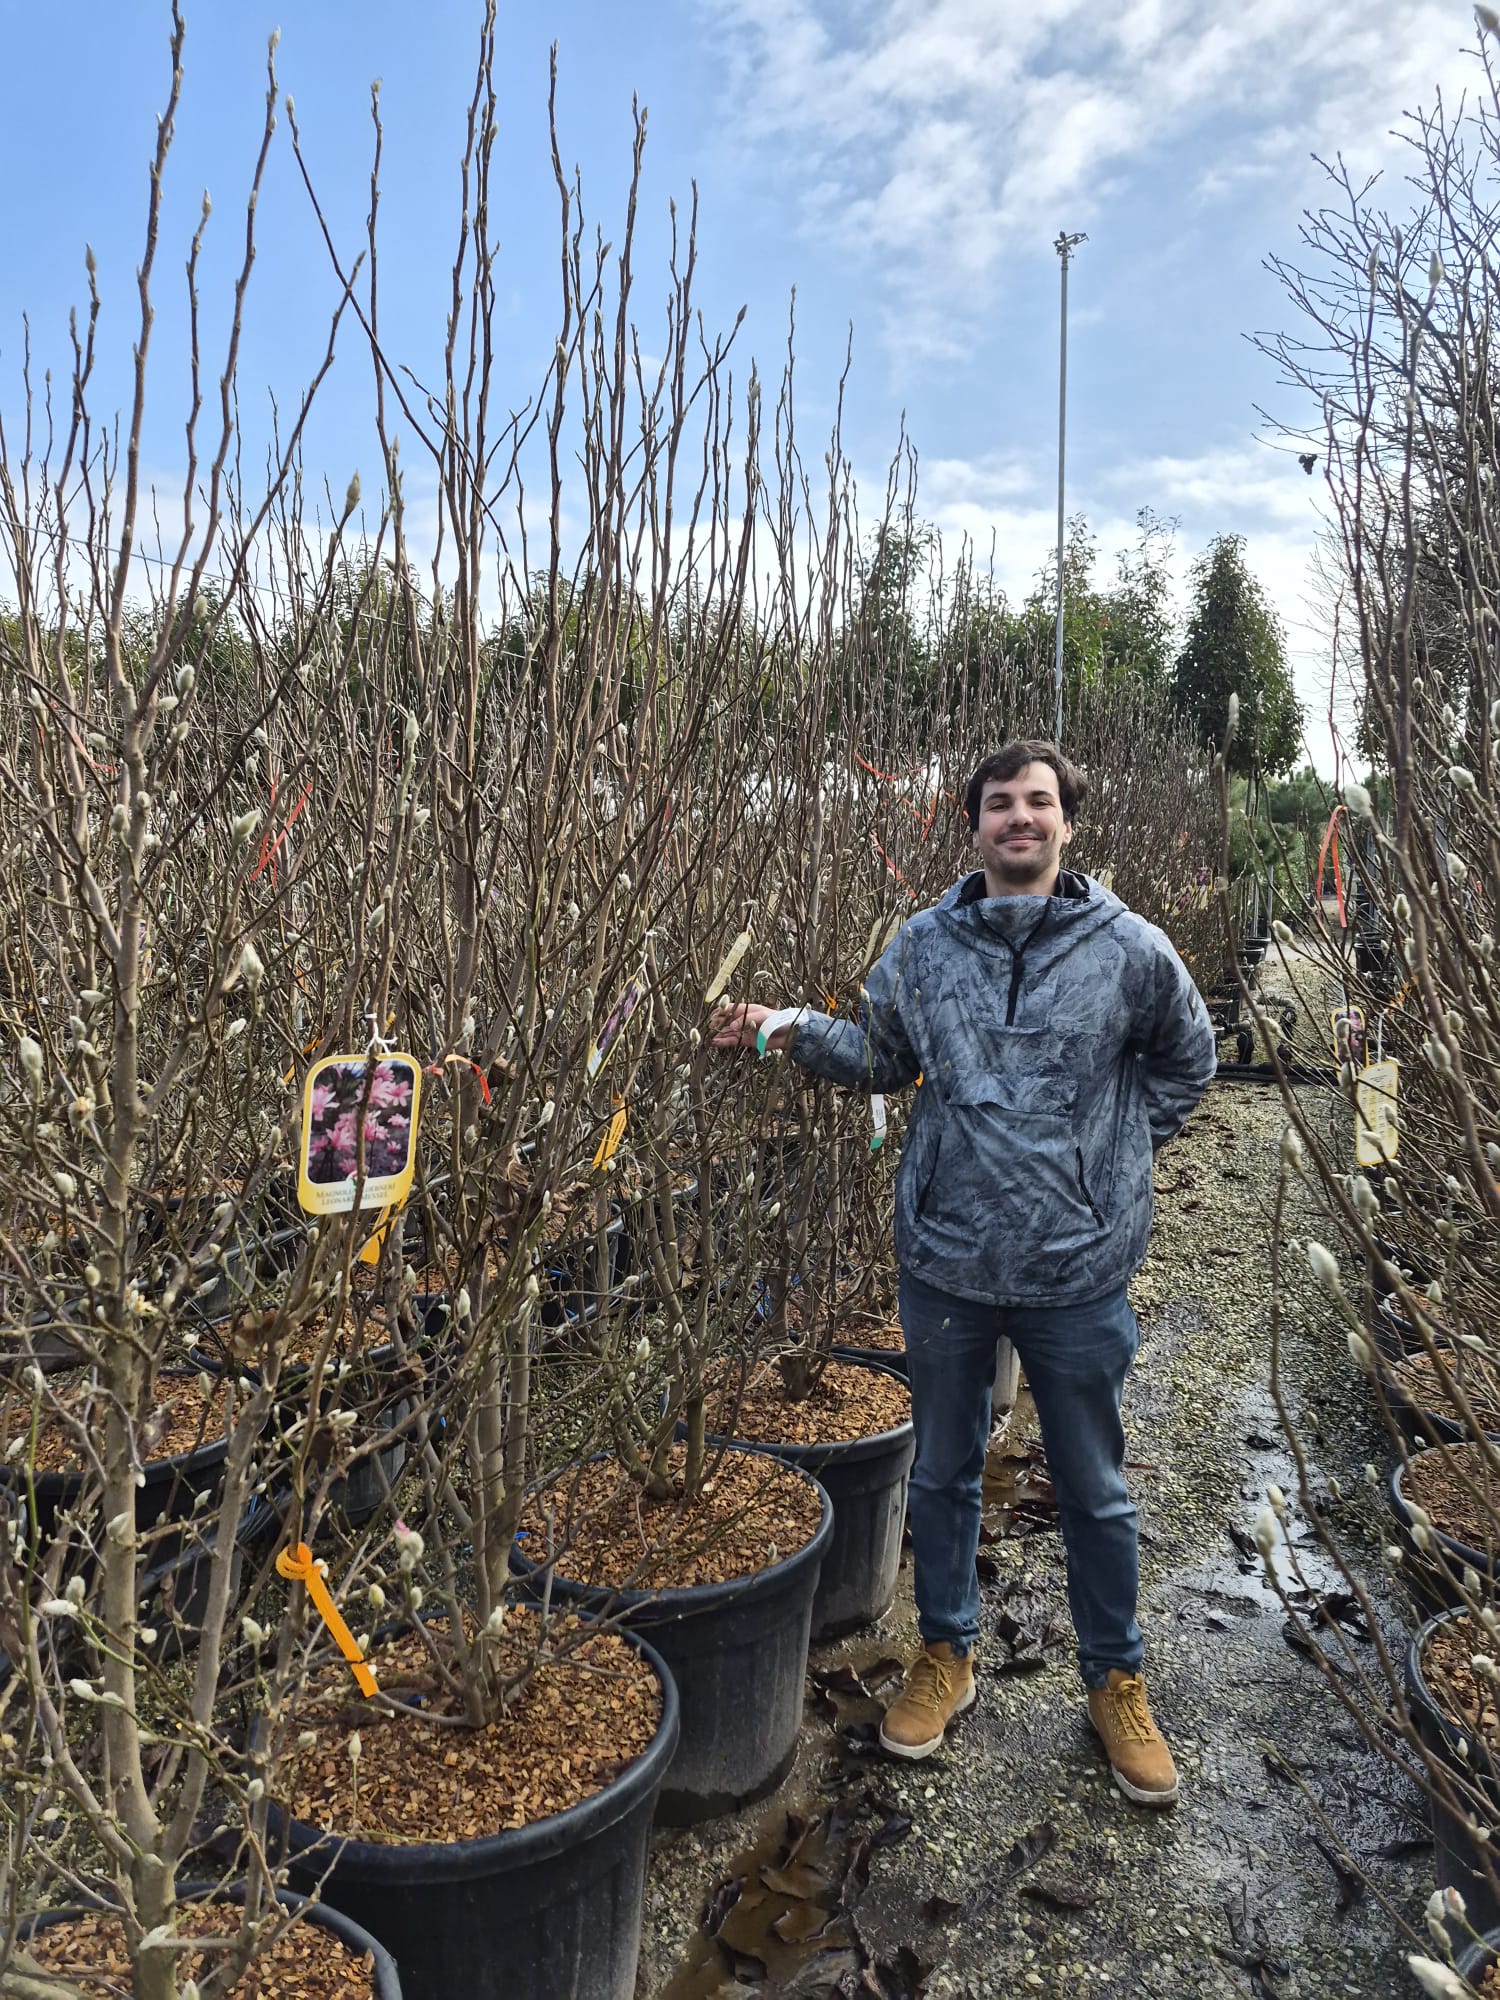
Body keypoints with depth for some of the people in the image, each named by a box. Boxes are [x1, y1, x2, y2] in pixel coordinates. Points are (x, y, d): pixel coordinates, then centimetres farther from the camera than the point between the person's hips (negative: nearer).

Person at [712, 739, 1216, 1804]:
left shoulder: (1130, 948, -7)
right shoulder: (920, 947, -1)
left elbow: (1185, 1062, 9)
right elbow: (883, 1059, 11)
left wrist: (1111, 1156, 4)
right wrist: (796, 1031, -4)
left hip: (1079, 1270, -1)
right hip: (946, 1259, 2)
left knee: (1095, 1489, 15)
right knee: (944, 1470, 18)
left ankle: (1117, 1681, 38)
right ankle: (947, 1653, 41)